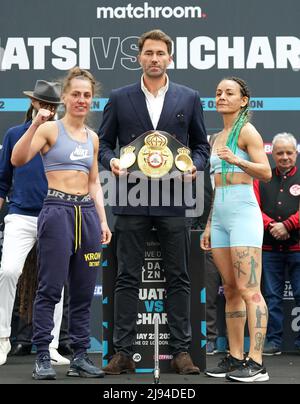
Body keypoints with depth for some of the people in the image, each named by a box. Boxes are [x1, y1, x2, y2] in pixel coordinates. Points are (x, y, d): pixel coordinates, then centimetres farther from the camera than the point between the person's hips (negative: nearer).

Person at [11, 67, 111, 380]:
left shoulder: (92, 137, 15)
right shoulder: (50, 129, -2)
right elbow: (18, 159, -17)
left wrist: (103, 220, 12)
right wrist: (35, 125, -28)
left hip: (87, 213, 6)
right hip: (57, 211, -6)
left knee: (83, 292, 7)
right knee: (50, 289, -5)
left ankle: (80, 357, 12)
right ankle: (42, 358, 0)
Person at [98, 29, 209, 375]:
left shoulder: (189, 98, 9)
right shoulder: (119, 98, 7)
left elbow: (201, 144, 13)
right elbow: (104, 142, 11)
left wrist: (195, 165, -6)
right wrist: (111, 160, -9)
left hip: (173, 200, 1)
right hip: (132, 200, 0)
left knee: (178, 278, 3)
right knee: (127, 278, 1)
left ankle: (180, 351, 8)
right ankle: (123, 353, 4)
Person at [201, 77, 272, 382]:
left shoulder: (247, 131, -3)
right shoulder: (218, 137, 20)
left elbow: (266, 172, -14)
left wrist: (237, 160, -30)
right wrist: (209, 225, 21)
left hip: (243, 213, -9)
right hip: (220, 216, 9)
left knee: (248, 290, -13)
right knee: (231, 291, 7)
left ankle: (256, 363, -16)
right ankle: (235, 358, 9)